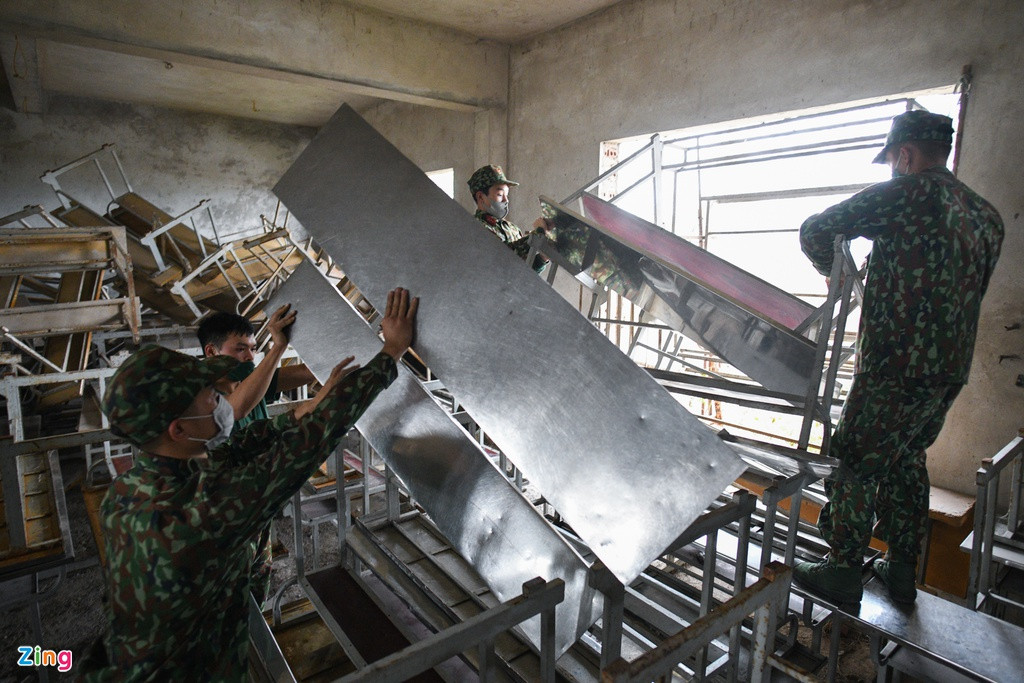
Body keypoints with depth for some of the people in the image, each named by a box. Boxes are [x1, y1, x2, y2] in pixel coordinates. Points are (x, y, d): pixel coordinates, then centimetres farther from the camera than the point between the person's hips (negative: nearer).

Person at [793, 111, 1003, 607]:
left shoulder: (905, 193, -9)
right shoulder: (987, 215, 14)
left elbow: (816, 231, -12)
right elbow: (968, 292, 21)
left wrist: (835, 270, 7)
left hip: (895, 367, -8)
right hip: (951, 369, 8)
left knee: (855, 463, 2)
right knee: (906, 462, 19)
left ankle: (844, 573, 12)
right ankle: (902, 573, 30)